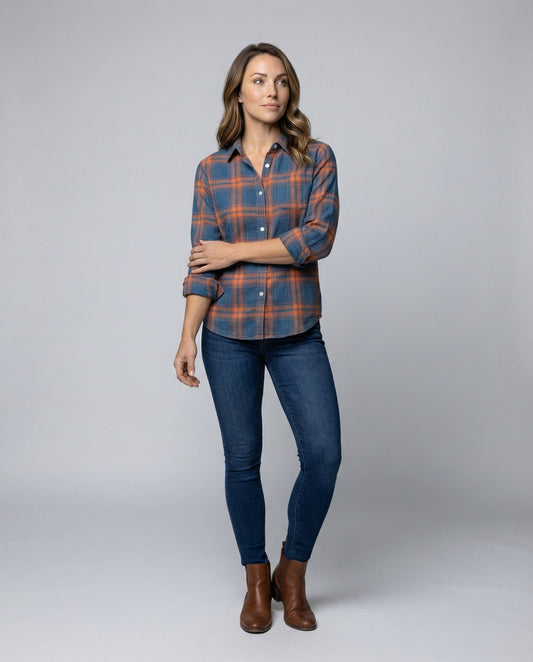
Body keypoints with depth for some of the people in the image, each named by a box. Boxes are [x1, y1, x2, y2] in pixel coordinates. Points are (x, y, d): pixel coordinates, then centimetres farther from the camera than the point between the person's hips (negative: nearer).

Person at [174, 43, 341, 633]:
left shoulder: (315, 159, 2)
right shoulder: (212, 171, 4)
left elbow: (318, 238, -12)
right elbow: (203, 264, 1)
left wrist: (237, 251, -9)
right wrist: (188, 337, -8)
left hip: (297, 333, 0)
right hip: (229, 334, 1)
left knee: (323, 453, -8)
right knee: (242, 459, 7)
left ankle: (292, 574, 16)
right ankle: (256, 582, 26)